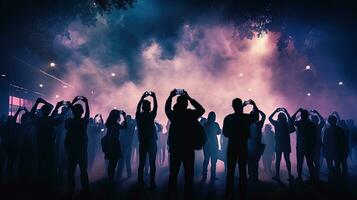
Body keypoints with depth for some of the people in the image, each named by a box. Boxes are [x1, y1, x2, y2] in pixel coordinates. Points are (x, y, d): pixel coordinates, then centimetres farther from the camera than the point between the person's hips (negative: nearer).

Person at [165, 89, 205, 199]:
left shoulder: (173, 114, -2)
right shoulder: (191, 114, -7)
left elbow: (167, 108, 20)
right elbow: (201, 109, 12)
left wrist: (170, 96, 24)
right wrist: (189, 98, 11)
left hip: (175, 148, 2)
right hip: (189, 149, -1)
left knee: (173, 174, 7)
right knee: (189, 174, 6)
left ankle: (171, 195, 9)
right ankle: (188, 195, 7)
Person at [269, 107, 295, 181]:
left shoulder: (277, 123, -7)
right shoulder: (287, 124, -2)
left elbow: (270, 118, 8)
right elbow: (290, 118, 19)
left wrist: (276, 110, 9)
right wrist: (286, 111, 16)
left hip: (278, 144, -2)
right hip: (286, 144, 2)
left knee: (278, 160, 3)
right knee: (287, 160, 7)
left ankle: (277, 175, 0)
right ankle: (290, 175, 6)